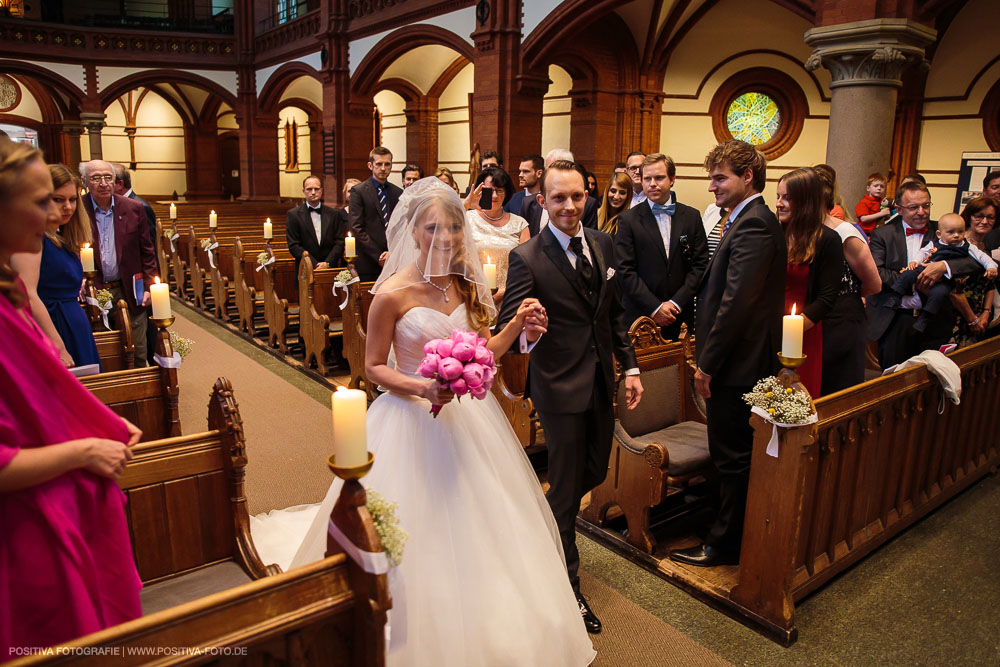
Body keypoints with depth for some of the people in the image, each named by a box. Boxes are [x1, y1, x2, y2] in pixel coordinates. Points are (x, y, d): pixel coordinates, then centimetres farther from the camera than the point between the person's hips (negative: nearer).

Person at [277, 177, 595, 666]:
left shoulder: (465, 284, 1)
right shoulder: (393, 293, -15)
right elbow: (374, 367, -7)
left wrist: (517, 325, -7)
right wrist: (421, 388, -22)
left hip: (468, 418, 5)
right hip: (413, 421, -5)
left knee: (473, 524, 16)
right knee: (420, 534, 6)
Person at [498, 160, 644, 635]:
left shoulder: (602, 244, 2)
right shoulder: (527, 258, -17)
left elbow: (614, 312, 11)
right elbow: (507, 328, -21)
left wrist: (629, 366, 8)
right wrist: (526, 332, -44)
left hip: (601, 382, 7)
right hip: (560, 387, -6)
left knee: (594, 474, 20)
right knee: (567, 488, 6)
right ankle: (568, 588, 27)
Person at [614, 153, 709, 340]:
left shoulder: (692, 216, 6)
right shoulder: (628, 219, -2)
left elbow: (701, 264, 3)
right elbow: (625, 270, -7)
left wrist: (676, 302, -8)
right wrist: (654, 307, -12)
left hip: (680, 316, 2)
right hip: (640, 316, -2)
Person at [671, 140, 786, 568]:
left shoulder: (752, 226, -19)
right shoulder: (752, 220, 12)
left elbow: (736, 302, -25)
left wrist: (707, 363, -19)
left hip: (737, 362, -10)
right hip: (744, 359, 10)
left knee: (732, 456, 4)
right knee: (736, 455, 20)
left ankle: (724, 544, 19)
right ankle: (729, 531, 34)